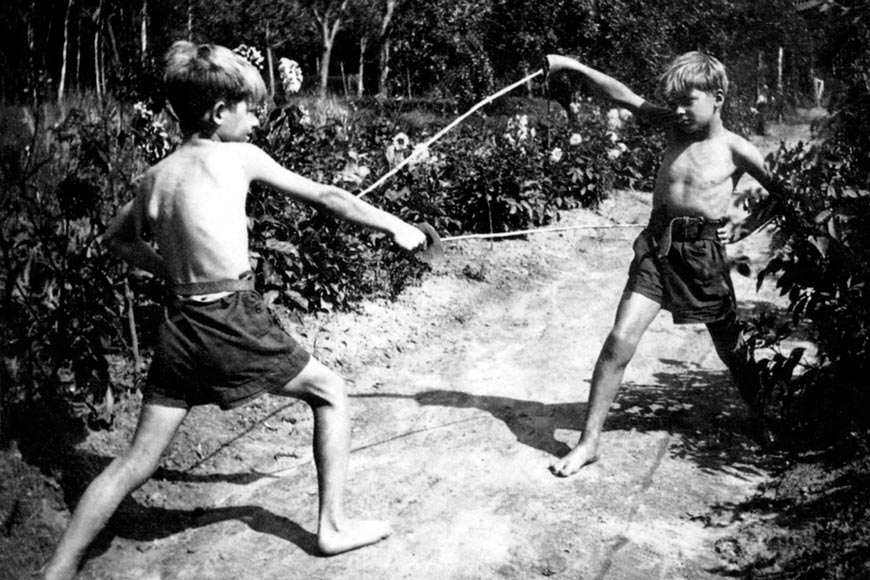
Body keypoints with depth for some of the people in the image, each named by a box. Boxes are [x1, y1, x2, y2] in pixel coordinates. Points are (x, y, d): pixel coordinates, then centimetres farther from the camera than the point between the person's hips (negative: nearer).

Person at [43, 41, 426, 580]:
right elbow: (327, 197, 2)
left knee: (137, 462, 11)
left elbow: (119, 237, 27)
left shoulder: (156, 176, 11)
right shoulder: (240, 156, -4)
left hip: (181, 326, 6)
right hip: (234, 321, -5)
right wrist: (396, 225, 11)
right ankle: (333, 525, 19)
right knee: (331, 390, 15)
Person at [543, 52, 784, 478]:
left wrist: (745, 228, 3)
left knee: (732, 349, 14)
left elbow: (780, 193, 10)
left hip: (705, 251, -1)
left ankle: (762, 415, 43)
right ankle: (589, 441, -4)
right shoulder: (674, 127, 5)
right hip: (657, 246, 2)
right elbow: (623, 97, -3)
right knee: (621, 339, -12)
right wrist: (575, 67, -11)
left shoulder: (736, 150, -2)